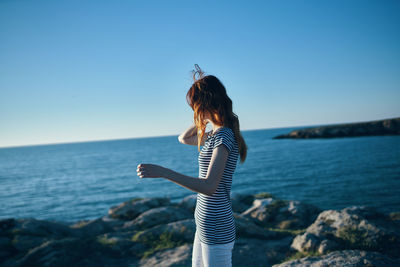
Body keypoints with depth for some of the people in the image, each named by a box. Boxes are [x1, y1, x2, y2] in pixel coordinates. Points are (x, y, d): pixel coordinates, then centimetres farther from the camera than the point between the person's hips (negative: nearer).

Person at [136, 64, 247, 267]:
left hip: (216, 229, -10)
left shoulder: (224, 136, -19)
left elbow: (209, 186, -28)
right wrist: (202, 118, 15)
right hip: (205, 225, 10)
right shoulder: (215, 134, 10)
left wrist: (163, 172, -32)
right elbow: (184, 138, 27)